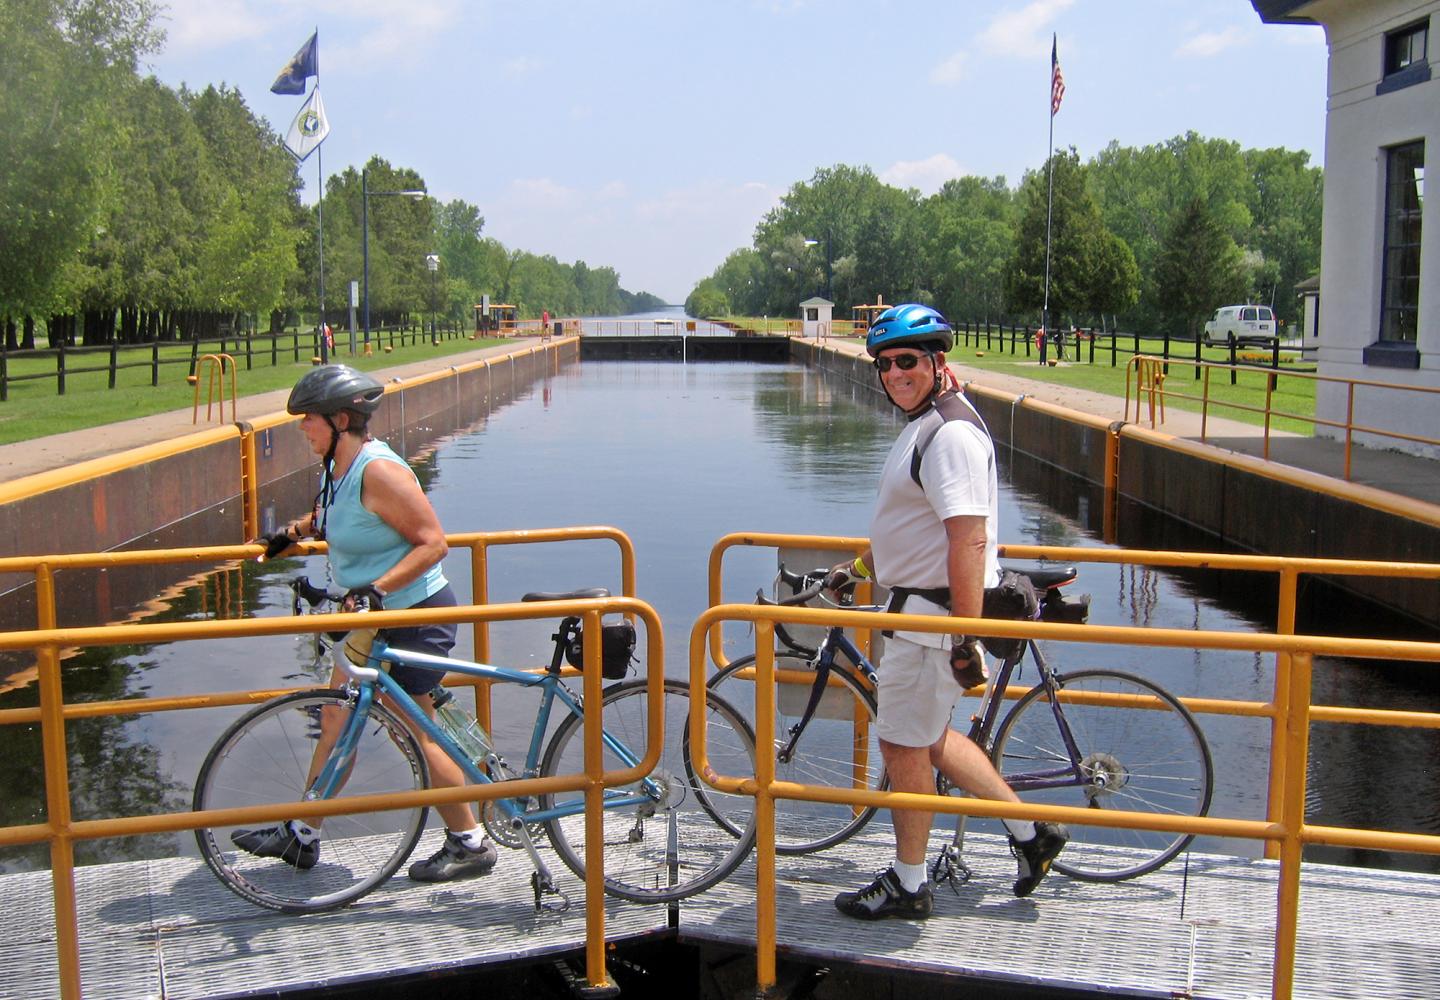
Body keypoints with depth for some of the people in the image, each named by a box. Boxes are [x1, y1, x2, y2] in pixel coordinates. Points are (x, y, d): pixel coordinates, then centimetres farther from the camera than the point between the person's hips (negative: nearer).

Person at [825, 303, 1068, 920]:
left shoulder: (951, 434, -21)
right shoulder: (926, 424, 13)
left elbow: (968, 541, -27)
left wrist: (966, 638, -28)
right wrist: (857, 568, 29)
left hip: (934, 613, -11)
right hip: (920, 605, 11)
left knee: (904, 747, 2)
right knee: (928, 739, 19)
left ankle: (907, 886, 17)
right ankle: (1030, 831, 28)